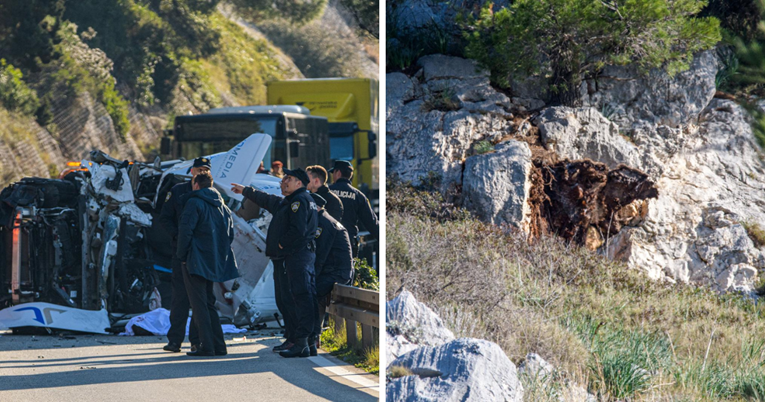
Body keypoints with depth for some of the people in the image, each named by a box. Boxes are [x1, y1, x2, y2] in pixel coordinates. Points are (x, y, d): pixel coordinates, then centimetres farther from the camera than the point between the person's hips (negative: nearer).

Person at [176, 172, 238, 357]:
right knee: (208, 303, 15)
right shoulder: (222, 207, 14)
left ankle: (207, 346, -10)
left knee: (199, 304, -5)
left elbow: (185, 230, -17)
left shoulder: (194, 202, -9)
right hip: (214, 263, 7)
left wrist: (182, 255, -9)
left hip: (196, 262, -7)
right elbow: (230, 234, 15)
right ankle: (218, 346, 11)